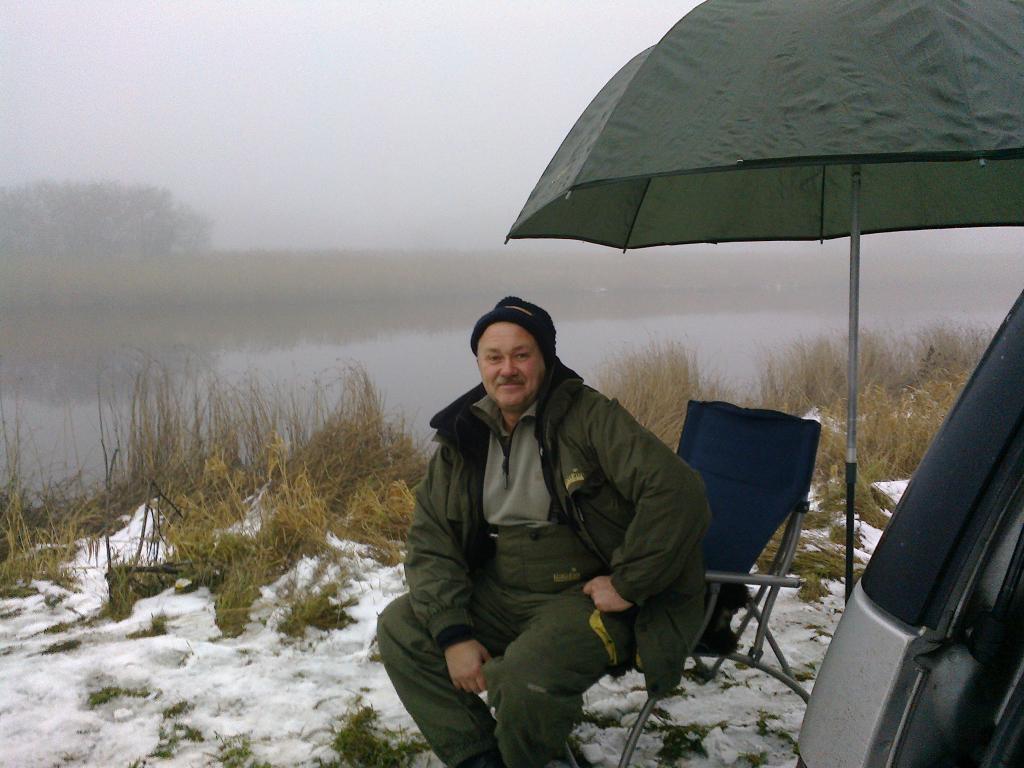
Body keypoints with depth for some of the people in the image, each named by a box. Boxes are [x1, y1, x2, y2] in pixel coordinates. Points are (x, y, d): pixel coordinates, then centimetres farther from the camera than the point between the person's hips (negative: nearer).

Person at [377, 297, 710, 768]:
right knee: (399, 627, -6)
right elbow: (429, 539, 1)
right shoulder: (462, 437, 3)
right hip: (497, 593, 6)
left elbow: (678, 492, -23)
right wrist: (453, 634, -11)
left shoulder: (587, 416, -15)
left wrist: (627, 584, -19)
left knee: (525, 679, -32)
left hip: (586, 593, -6)